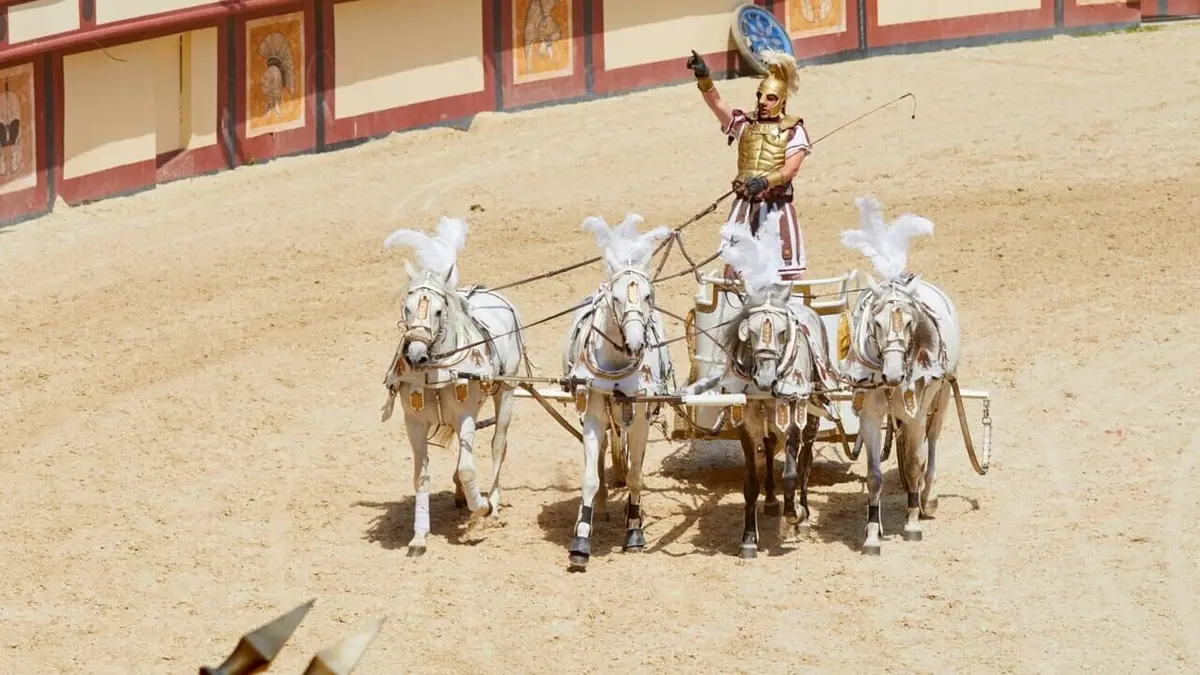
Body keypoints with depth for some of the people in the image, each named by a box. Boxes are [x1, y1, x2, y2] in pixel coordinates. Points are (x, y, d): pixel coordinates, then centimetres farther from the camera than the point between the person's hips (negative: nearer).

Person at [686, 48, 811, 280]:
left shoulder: (793, 130, -1)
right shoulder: (744, 123, 8)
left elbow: (791, 168, -13)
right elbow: (716, 102, -7)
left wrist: (766, 181, -31)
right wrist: (704, 78, -27)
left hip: (776, 207, -4)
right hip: (744, 206, 4)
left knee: (784, 271, -3)